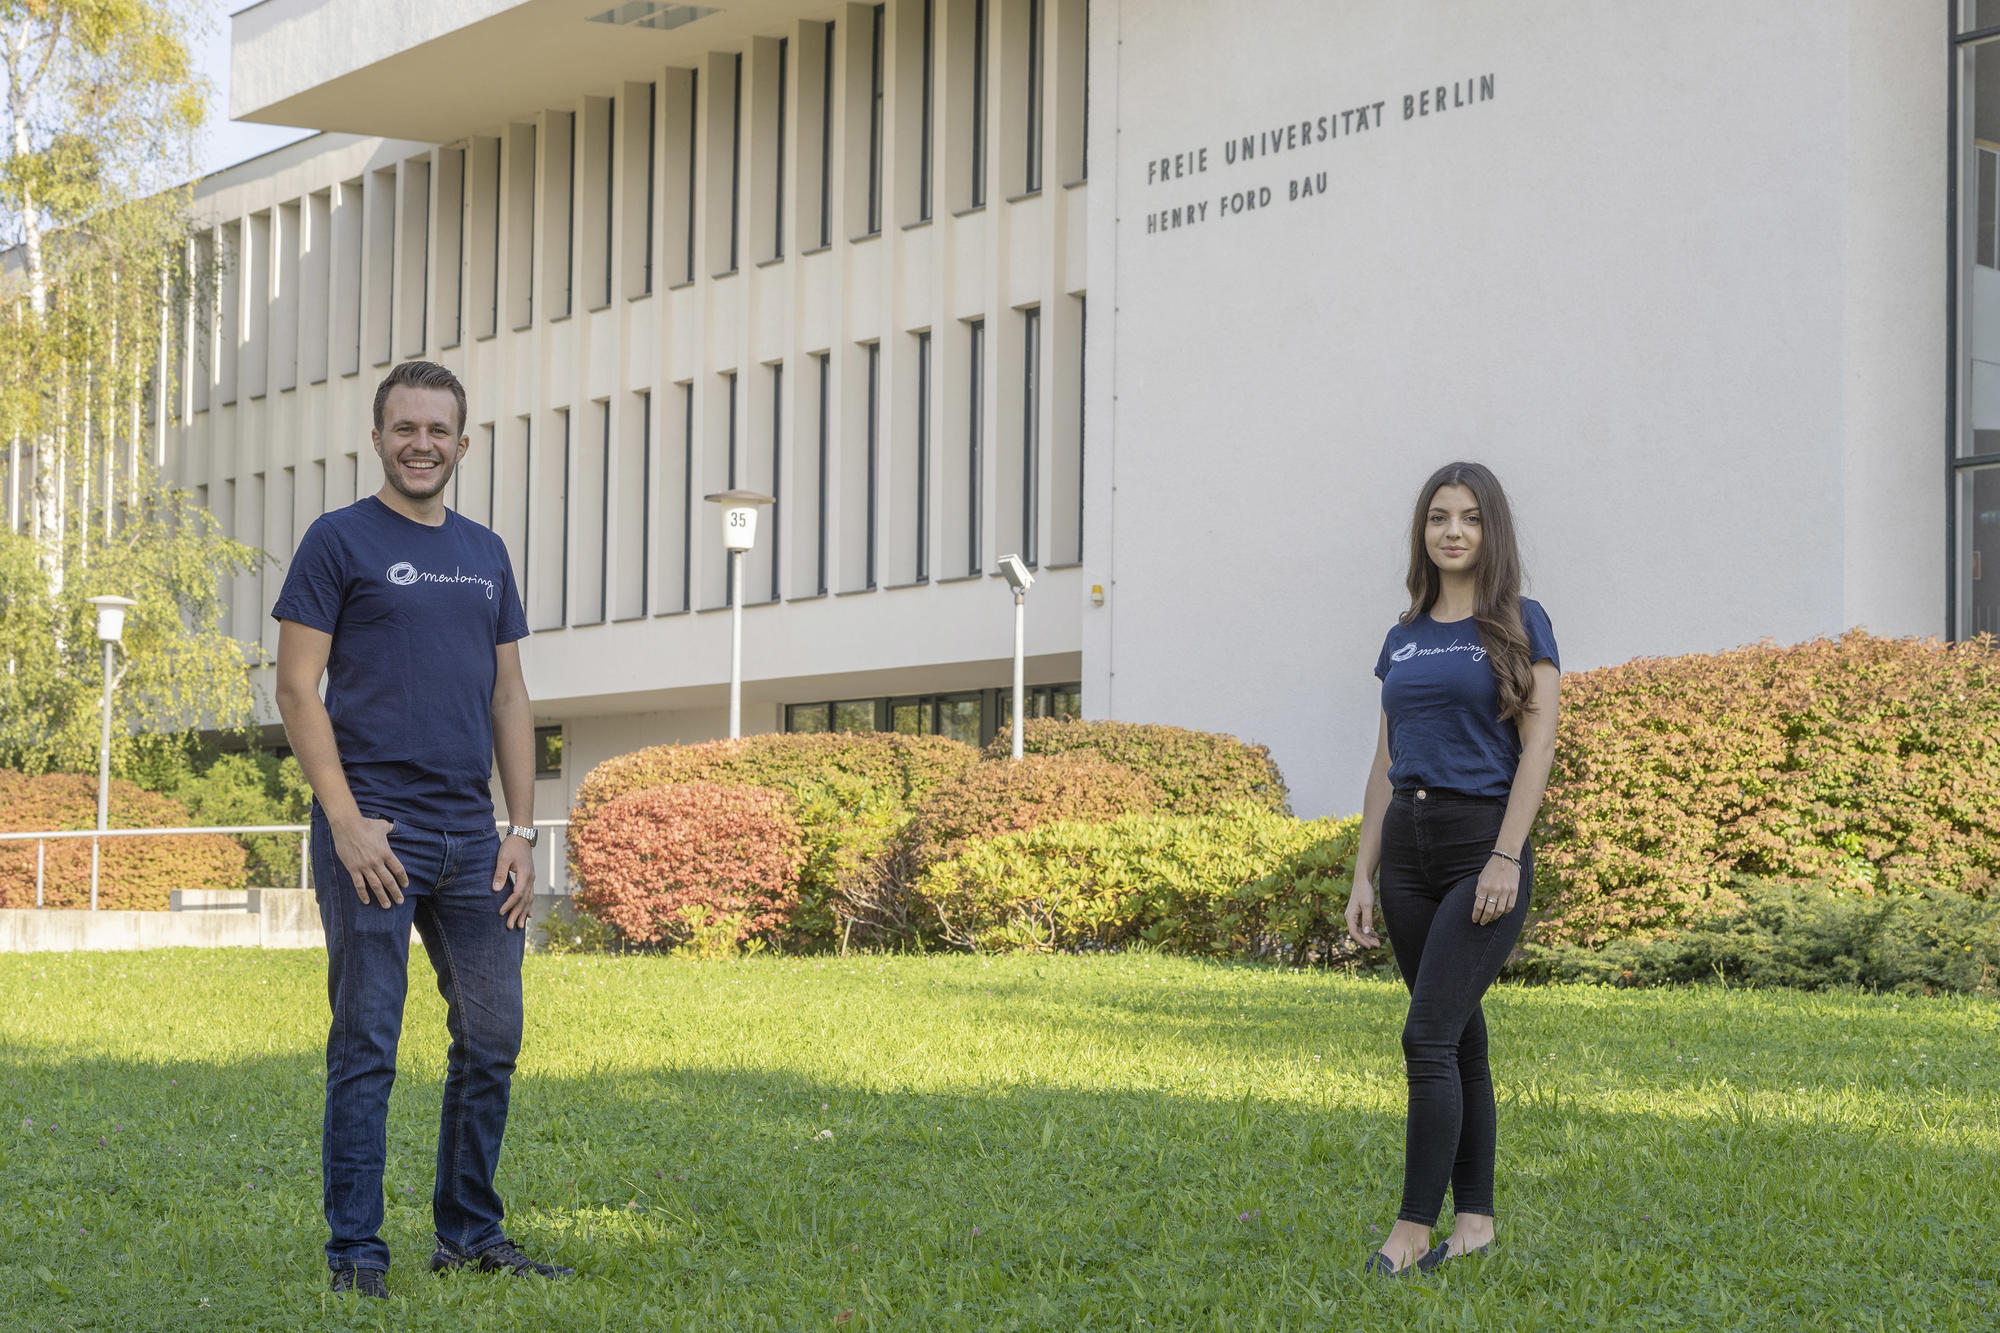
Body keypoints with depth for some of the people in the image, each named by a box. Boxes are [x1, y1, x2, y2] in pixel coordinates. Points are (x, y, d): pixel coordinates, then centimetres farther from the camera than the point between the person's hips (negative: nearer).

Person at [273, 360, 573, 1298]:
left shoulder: (486, 554, 16)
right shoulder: (340, 541, -1)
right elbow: (297, 688, -6)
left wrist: (522, 830, 8)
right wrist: (346, 819, -14)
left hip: (472, 837, 6)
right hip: (375, 833, -6)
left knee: (491, 1040, 8)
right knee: (366, 1046, -3)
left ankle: (469, 1235, 19)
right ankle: (355, 1250, 4)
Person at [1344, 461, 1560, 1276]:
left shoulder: (1520, 626, -1)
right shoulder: (1404, 640, 14)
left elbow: (1537, 748, -8)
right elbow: (1386, 766, 14)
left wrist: (1507, 858, -18)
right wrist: (1363, 879, 9)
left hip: (1484, 845, -5)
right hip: (1409, 850, 5)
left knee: (1429, 1035, -14)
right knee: (1458, 1037, 8)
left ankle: (1414, 1228, -12)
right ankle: (1475, 1218, 14)